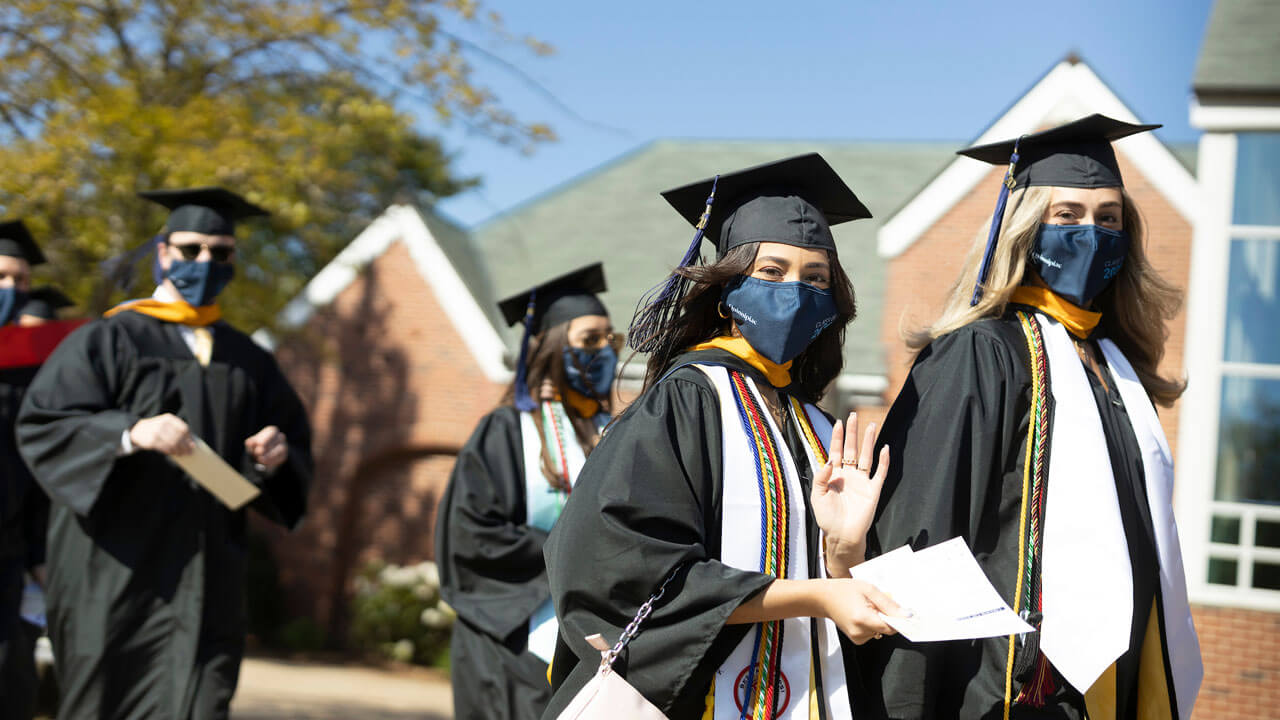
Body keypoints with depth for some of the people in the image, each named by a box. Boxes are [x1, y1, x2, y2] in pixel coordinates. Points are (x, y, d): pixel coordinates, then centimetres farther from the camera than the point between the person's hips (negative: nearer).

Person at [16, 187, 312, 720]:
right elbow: (41, 426, -9)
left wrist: (276, 456, -9)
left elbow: (296, 446, 15)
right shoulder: (107, 342, 1)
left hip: (207, 575, 3)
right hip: (118, 572, -3)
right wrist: (130, 432, -25)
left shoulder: (248, 362, 15)